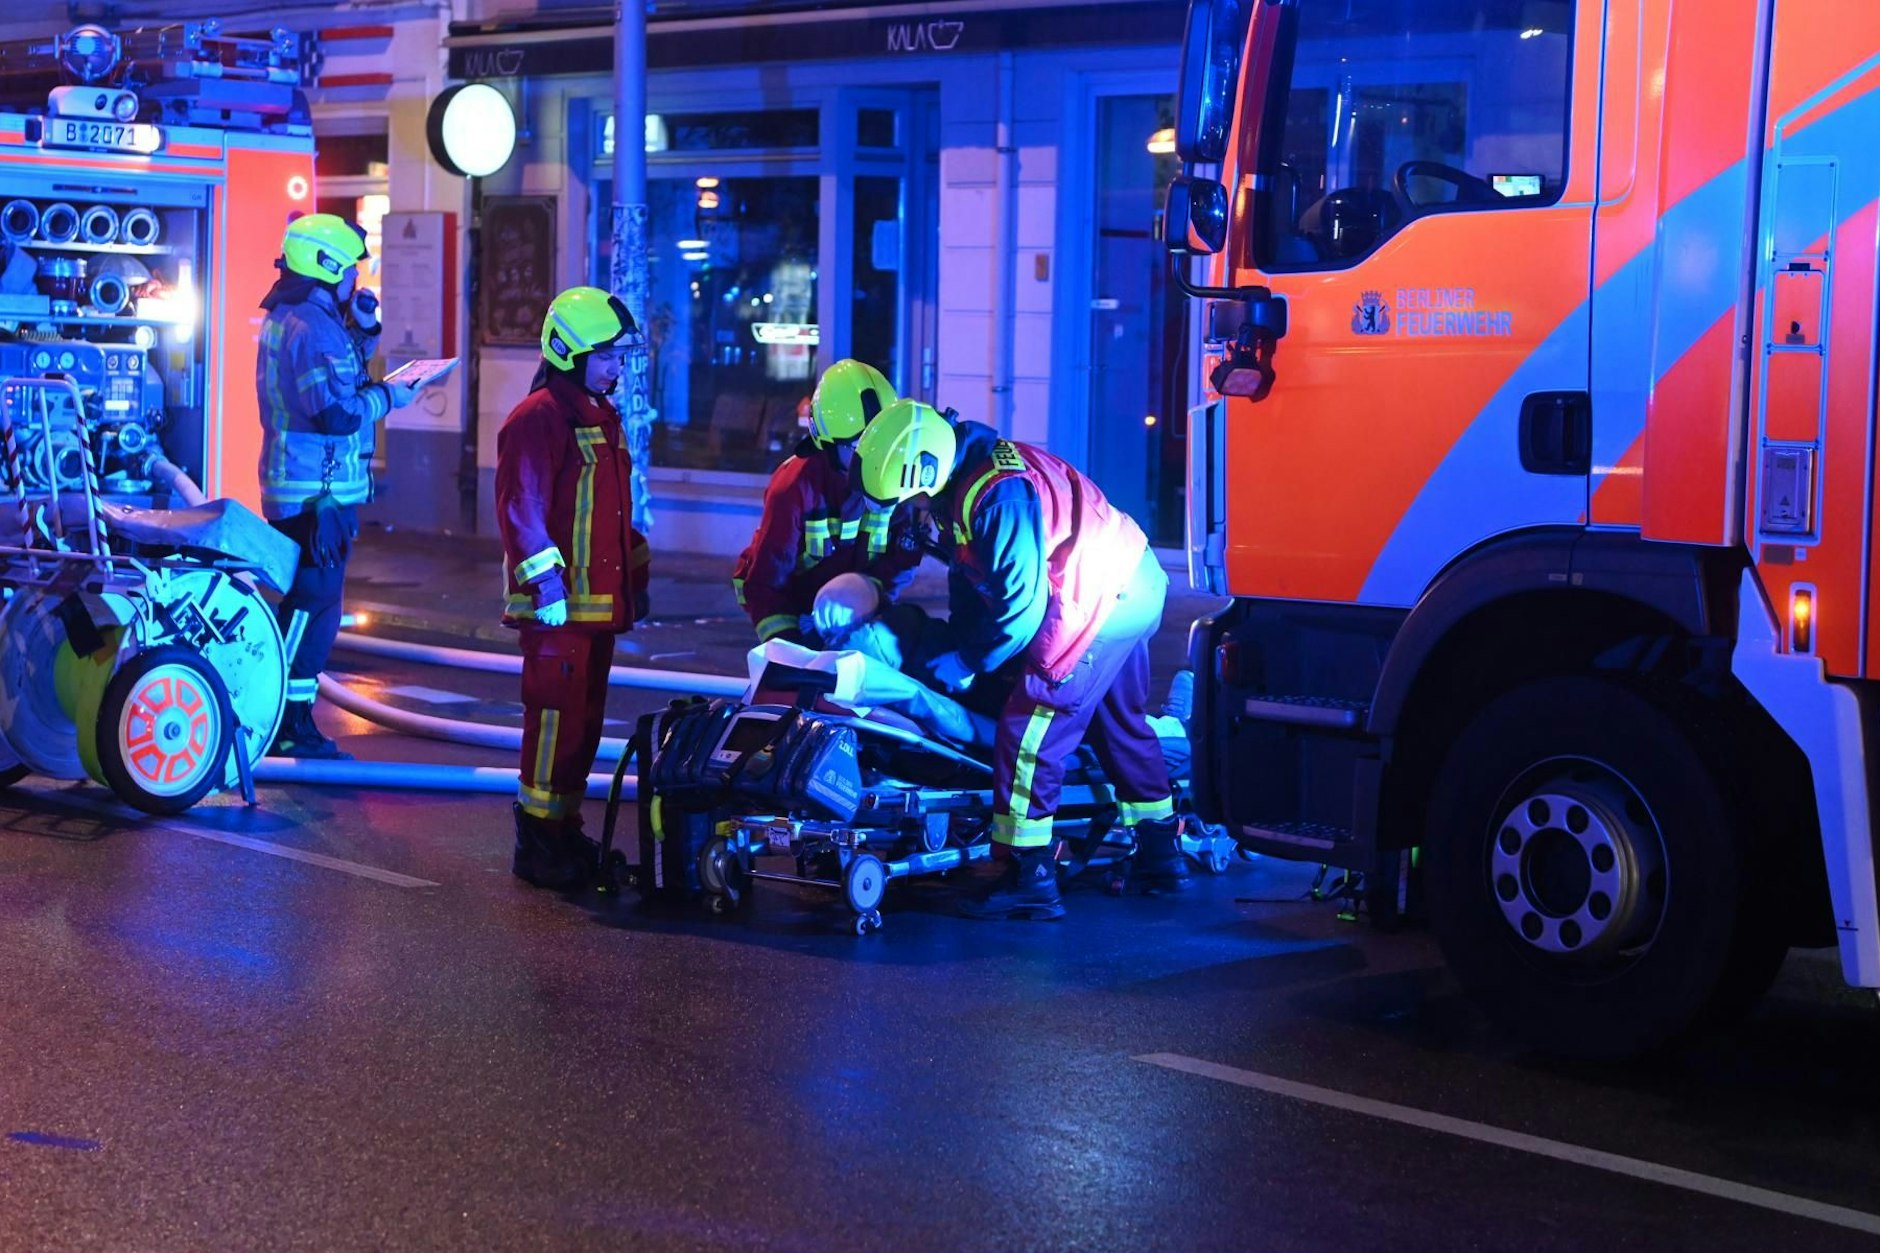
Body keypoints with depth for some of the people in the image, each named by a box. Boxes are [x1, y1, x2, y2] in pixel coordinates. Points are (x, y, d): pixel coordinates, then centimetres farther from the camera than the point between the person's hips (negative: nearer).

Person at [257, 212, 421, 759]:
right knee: (315, 604, -7)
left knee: (306, 601, 15)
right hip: (319, 489, -11)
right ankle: (293, 726, -5)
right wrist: (388, 397, -10)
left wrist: (362, 330, 12)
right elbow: (335, 413, -24)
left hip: (292, 484, 11)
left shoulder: (285, 319, 15)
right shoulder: (313, 327, -18)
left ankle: (287, 719, 20)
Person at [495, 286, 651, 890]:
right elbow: (520, 507, -17)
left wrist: (637, 575, 23)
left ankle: (565, 827, 23)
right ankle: (538, 841, -1)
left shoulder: (603, 417, 19)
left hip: (600, 602, 9)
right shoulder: (537, 418, -11)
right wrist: (545, 578, -22)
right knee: (556, 718, -7)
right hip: (557, 604, -9)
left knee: (586, 720, 13)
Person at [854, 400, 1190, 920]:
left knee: (1029, 732, -9)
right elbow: (969, 569, 17)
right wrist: (957, 638, 14)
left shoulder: (1000, 494, -26)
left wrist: (969, 662, -13)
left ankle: (1029, 879, -6)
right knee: (1122, 722, 22)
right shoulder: (967, 473, 6)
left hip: (1099, 602, -11)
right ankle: (1161, 857, 34)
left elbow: (1021, 601, -24)